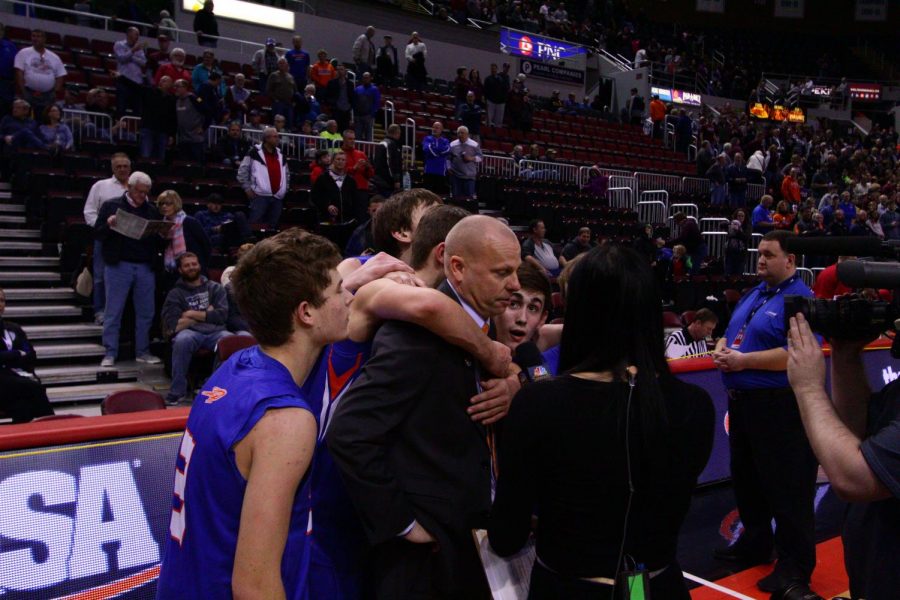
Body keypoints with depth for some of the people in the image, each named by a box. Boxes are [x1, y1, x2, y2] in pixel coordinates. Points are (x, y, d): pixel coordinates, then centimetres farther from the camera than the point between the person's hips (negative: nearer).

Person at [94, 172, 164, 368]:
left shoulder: (152, 211, 12)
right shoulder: (111, 206, 4)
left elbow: (160, 240, 15)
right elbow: (97, 234, 2)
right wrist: (109, 225, -18)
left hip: (145, 267, 3)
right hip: (119, 266, -3)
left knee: (146, 312, 6)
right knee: (113, 312, 1)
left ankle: (143, 351, 17)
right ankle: (110, 353, 8)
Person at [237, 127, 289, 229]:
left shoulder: (280, 154, 15)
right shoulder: (255, 152, -4)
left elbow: (287, 173, 26)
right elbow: (242, 171, -4)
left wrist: (285, 189, 15)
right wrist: (248, 188, -8)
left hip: (277, 197, 6)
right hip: (260, 196, -6)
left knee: (272, 227, 9)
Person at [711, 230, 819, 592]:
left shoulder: (800, 300, -14)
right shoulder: (752, 296, 15)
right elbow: (728, 334, 20)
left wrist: (744, 360, -22)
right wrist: (720, 352, -3)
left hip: (779, 406, -9)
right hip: (742, 401, 9)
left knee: (786, 488, 2)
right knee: (746, 479, 20)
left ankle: (796, 564, 17)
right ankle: (756, 543, 37)